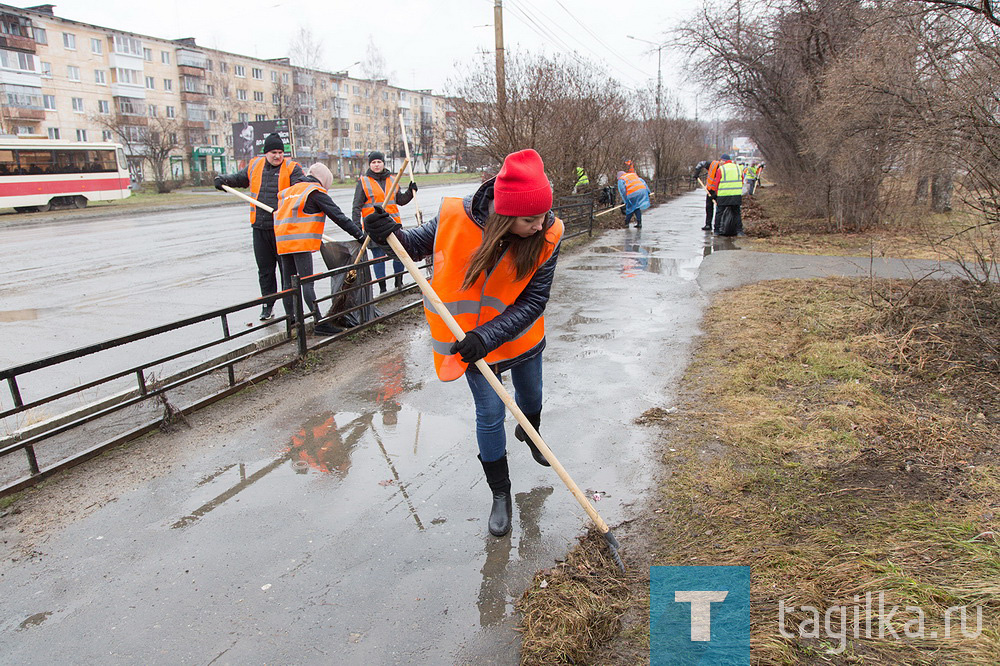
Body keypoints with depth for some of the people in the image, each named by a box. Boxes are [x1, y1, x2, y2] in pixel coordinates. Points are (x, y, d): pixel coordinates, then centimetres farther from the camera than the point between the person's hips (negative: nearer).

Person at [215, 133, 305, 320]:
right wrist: (224, 180, 12)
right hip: (260, 227, 4)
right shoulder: (254, 166, 12)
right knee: (265, 268, 9)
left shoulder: (292, 168, -1)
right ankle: (268, 305, 18)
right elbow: (239, 178, 29)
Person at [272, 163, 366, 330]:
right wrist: (359, 234, -3)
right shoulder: (316, 192, 0)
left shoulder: (288, 191, 23)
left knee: (288, 283, 10)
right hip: (301, 244, -7)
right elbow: (338, 216, -5)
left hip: (283, 242, 7)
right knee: (307, 283, -10)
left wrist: (315, 239, 31)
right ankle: (319, 322, -11)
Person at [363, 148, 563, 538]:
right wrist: (393, 235, -28)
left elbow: (533, 301, -24)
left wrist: (488, 336, -36)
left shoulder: (546, 236, -26)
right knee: (490, 414, 0)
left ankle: (528, 433, 61)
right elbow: (420, 244, -6)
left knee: (531, 397, 24)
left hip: (520, 335, 2)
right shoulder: (456, 218, -28)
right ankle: (500, 495, 20)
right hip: (472, 338, -2)